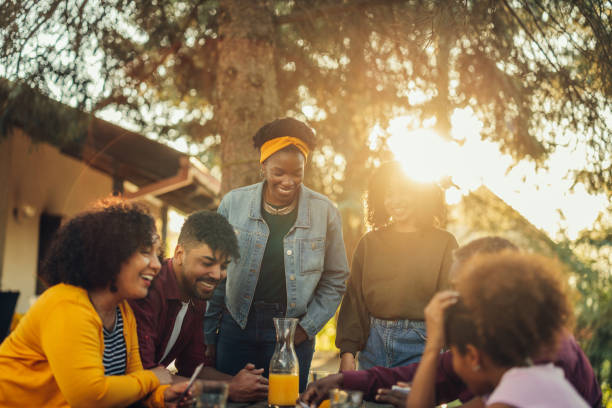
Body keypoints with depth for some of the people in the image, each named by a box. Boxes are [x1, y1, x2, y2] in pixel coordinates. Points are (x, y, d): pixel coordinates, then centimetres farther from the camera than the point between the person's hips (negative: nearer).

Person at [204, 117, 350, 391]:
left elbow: (335, 279, 8)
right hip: (237, 325, 1)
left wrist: (308, 327, -2)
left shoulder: (325, 212, -1)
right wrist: (208, 334, 5)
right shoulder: (233, 203, 0)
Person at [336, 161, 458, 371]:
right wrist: (348, 351, -1)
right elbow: (354, 298, 7)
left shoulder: (444, 242, 2)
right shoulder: (370, 242, 9)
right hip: (373, 346, 2)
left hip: (420, 346, -2)